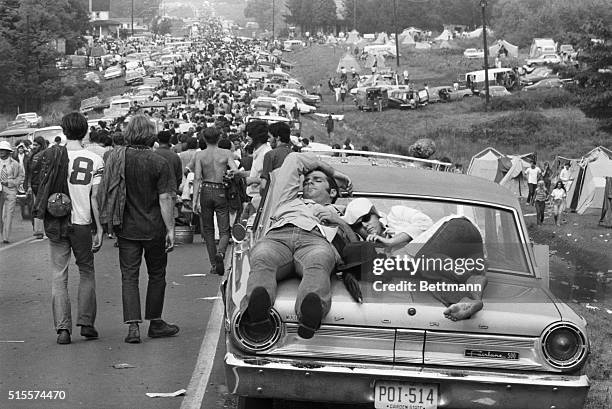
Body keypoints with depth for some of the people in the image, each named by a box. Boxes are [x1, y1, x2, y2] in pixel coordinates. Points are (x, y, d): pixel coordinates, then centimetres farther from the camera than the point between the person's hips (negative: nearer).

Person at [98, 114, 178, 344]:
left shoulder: (116, 157, -2)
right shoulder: (159, 163, -11)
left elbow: (104, 191, 5)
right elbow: (165, 198, -13)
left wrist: (111, 222, 17)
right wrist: (170, 229, -8)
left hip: (126, 228, 2)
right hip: (154, 229, -2)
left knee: (129, 276, 4)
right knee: (157, 275, 13)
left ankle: (133, 326, -8)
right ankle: (155, 323, 23)